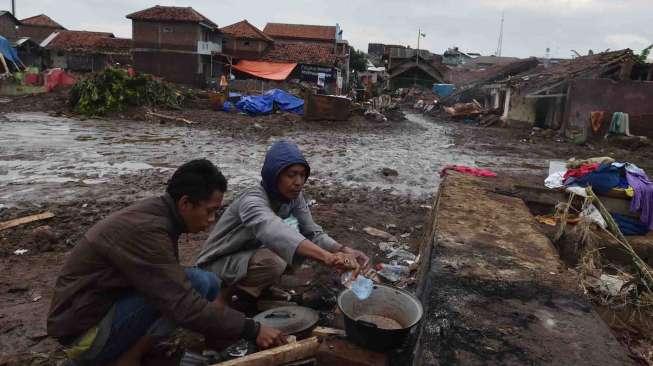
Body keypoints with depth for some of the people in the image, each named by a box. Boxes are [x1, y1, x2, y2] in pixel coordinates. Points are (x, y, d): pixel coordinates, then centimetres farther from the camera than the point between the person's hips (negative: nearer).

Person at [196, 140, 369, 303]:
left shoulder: (293, 196, -10)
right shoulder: (253, 201, -33)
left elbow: (312, 232, -10)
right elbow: (274, 232, -53)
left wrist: (343, 250, -32)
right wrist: (328, 257, -66)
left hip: (253, 254, 7)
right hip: (219, 264, -7)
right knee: (273, 262, -34)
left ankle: (257, 287, 3)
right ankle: (225, 295, -8)